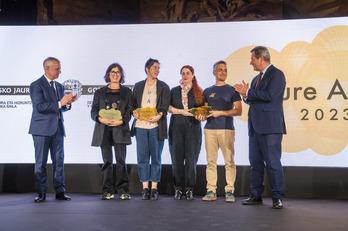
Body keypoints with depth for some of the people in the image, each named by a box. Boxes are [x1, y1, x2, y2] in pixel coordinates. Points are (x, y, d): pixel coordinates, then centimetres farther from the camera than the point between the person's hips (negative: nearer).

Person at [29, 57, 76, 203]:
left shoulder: (59, 86, 16)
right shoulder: (36, 85, -4)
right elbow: (39, 107, -15)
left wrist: (68, 102, -2)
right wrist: (60, 103, -17)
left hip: (57, 128, 6)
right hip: (42, 129, -6)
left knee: (59, 161, 5)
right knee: (41, 162, 1)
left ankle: (60, 191, 11)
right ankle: (41, 193, 10)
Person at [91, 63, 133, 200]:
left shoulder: (126, 92, 13)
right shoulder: (100, 92, 16)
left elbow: (130, 110, 5)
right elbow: (93, 111, 10)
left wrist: (121, 121, -13)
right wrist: (100, 119, -12)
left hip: (120, 129, -1)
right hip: (104, 130, 1)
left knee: (121, 160, -7)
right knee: (107, 161, 2)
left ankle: (123, 190, -1)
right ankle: (107, 191, 8)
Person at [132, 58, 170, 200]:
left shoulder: (163, 87, 9)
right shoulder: (138, 86, 16)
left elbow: (165, 106, 0)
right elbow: (134, 104, 16)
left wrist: (159, 115, -19)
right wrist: (134, 113, -5)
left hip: (156, 125, -1)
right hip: (140, 125, 2)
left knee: (156, 157, 0)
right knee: (142, 157, 1)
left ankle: (154, 189, 7)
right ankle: (145, 188, 8)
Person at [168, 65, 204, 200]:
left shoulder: (198, 92, 12)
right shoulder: (174, 91, 15)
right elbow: (168, 107, 7)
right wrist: (181, 111, -5)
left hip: (193, 128, -1)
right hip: (176, 127, 1)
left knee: (191, 158, -5)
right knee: (177, 158, -2)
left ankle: (189, 189, 2)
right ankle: (178, 188, 5)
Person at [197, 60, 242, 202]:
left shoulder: (232, 90, 9)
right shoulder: (207, 91, 18)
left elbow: (238, 111, 2)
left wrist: (221, 113, -9)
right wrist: (202, 116, -2)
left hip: (226, 129, -2)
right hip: (210, 129, 3)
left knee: (229, 161, -5)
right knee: (211, 161, 1)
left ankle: (229, 191, 2)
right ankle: (211, 191, 6)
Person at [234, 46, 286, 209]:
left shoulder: (276, 74, -6)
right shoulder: (257, 78, 21)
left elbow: (269, 96, -19)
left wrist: (248, 92, -11)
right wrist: (246, 95, 1)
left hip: (270, 128, -9)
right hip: (255, 127, 9)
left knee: (272, 162, -5)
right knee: (255, 162, 11)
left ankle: (277, 197, 5)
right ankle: (256, 195, 19)